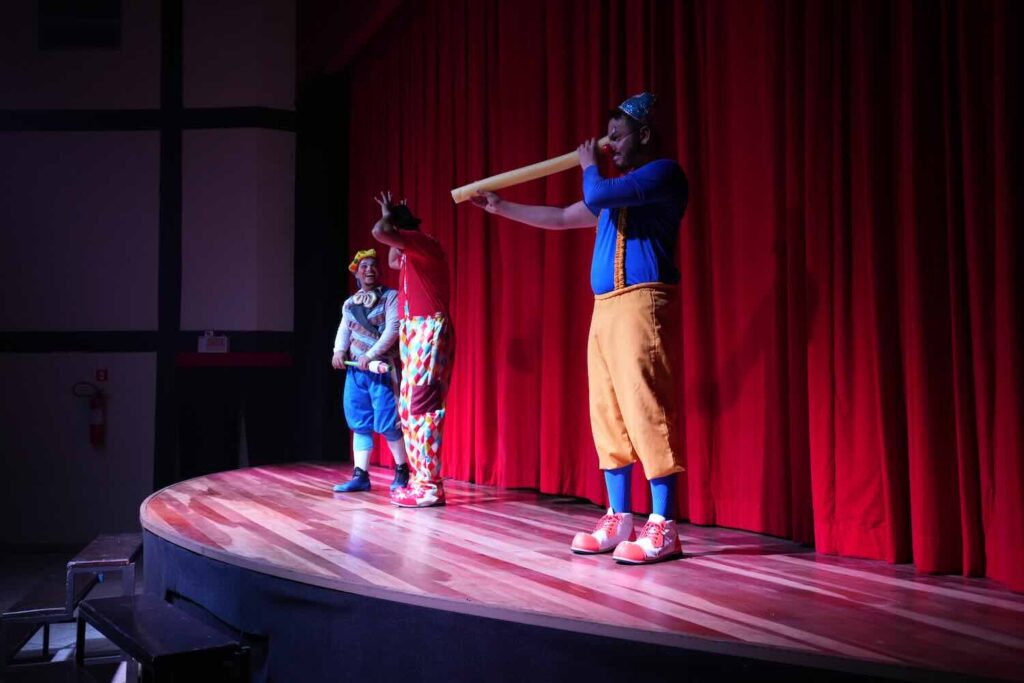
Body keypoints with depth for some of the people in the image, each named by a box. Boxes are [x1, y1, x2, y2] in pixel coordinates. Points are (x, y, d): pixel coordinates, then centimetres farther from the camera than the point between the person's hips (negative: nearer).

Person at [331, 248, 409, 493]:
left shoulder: (391, 296, -3)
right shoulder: (349, 303, 14)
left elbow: (393, 329, -14)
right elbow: (344, 329, 9)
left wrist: (370, 355, -22)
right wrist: (339, 351, -12)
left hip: (382, 369, -5)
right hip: (355, 370, 6)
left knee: (387, 423, -7)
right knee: (359, 423, 5)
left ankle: (402, 471, 9)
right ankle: (360, 476, 10)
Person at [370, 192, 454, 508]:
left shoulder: (423, 241, -9)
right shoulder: (412, 253, 21)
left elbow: (379, 232, -22)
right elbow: (392, 262, 43)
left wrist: (388, 216, 1)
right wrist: (391, 214, 35)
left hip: (428, 332, -11)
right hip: (414, 334, 11)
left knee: (423, 408, -13)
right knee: (409, 408, 10)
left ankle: (430, 487, -12)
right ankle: (421, 481, 13)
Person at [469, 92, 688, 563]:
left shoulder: (664, 172, -3)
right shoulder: (620, 188, 25)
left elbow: (597, 196, -16)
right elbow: (562, 218, 32)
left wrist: (589, 165, 6)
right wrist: (502, 208, 32)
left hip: (642, 305, -9)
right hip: (604, 309, 9)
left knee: (646, 411, -12)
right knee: (608, 417, 5)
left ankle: (663, 528, -10)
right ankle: (618, 520, 10)